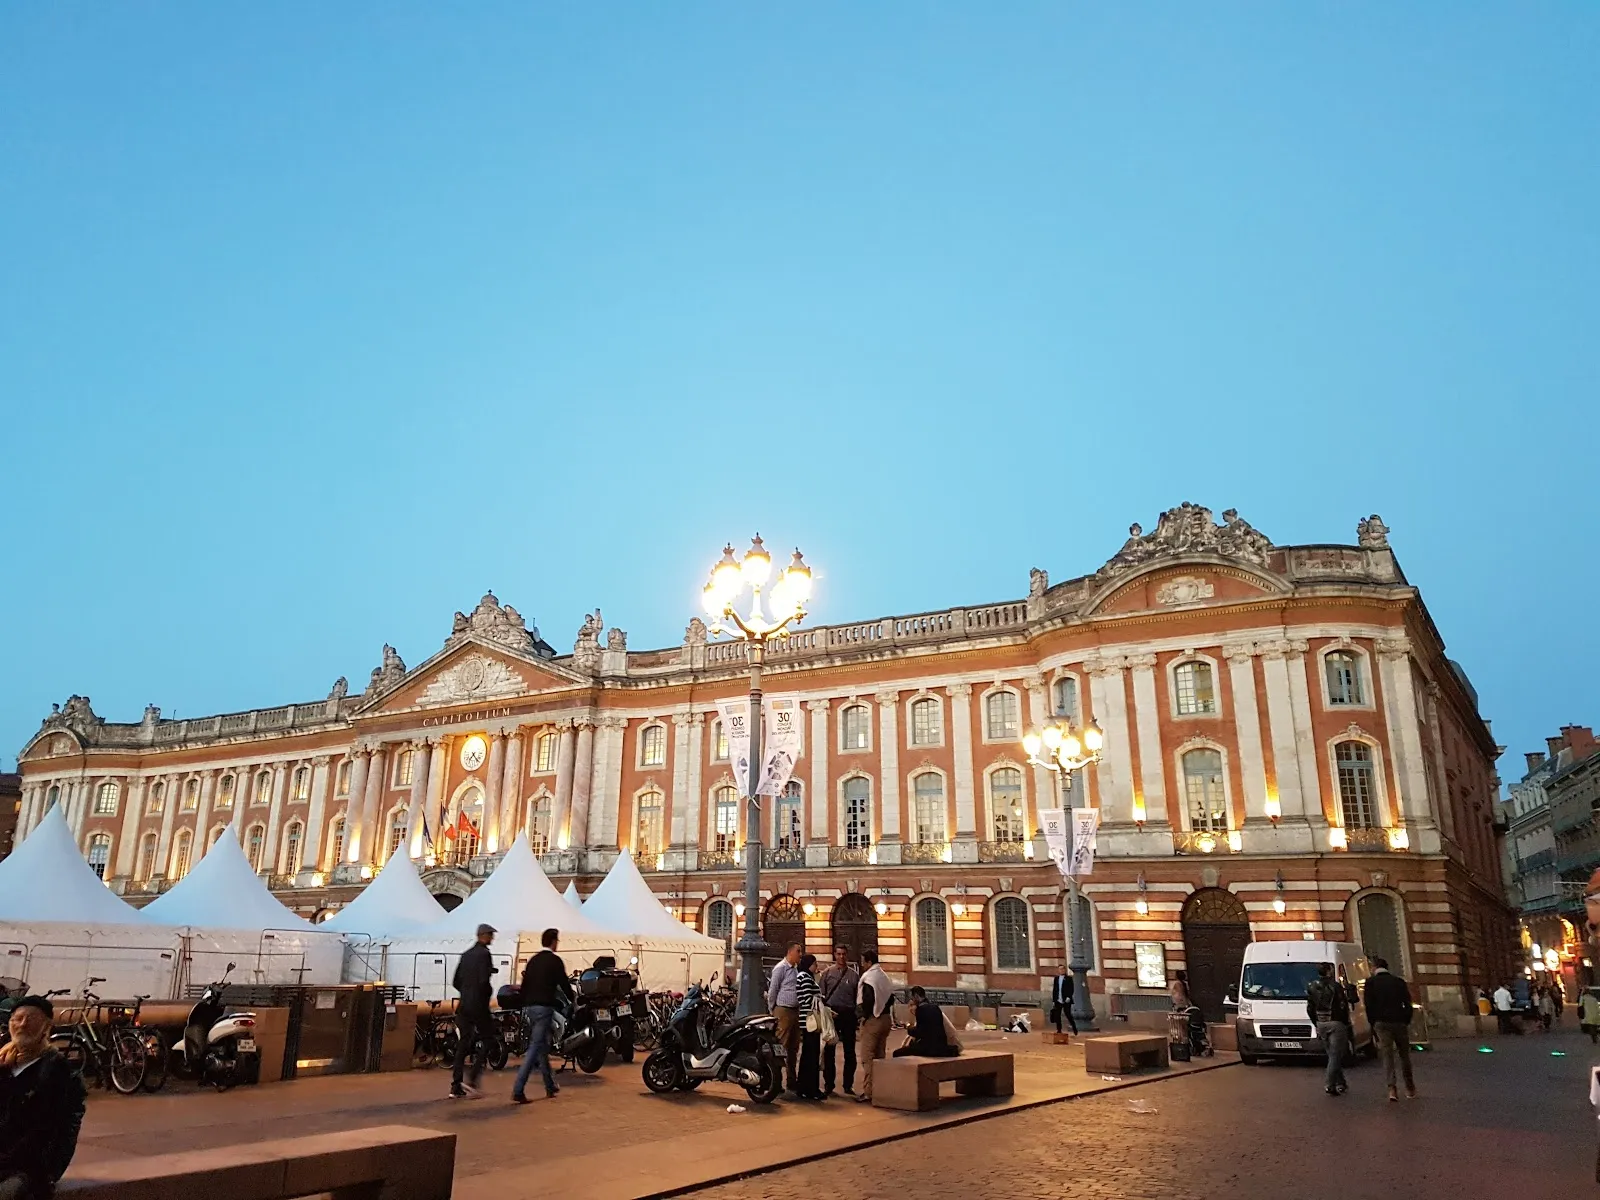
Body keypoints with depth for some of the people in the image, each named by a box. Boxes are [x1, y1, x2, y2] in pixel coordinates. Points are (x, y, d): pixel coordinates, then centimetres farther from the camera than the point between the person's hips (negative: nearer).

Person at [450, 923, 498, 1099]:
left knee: (462, 1045, 9)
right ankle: (472, 1081, -8)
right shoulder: (484, 954, -11)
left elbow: (456, 981, 15)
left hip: (464, 1005, 7)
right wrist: (489, 992, -3)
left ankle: (456, 1087, 7)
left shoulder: (466, 955, 14)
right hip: (478, 1005, -7)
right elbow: (484, 980, -20)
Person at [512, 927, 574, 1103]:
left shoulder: (533, 960, 14)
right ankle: (518, 1091, -15)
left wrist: (524, 1006, 19)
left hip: (529, 1007, 8)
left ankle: (550, 1087, 27)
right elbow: (564, 983, -1)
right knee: (535, 1047, -8)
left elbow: (525, 984, 14)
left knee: (542, 1046, 17)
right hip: (544, 1007, -7)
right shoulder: (555, 960, -5)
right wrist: (573, 999, 16)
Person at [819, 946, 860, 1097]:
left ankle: (848, 1085, 15)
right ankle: (828, 1085, 11)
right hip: (831, 1013, -1)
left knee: (850, 1051, 5)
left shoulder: (854, 974, 6)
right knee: (829, 1051, 3)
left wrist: (857, 1014, -4)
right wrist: (826, 1010, -11)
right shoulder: (827, 973, 5)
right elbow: (821, 995, 2)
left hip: (848, 1015, 1)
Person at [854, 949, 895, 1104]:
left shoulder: (868, 977, -14)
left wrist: (863, 1016, -10)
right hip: (886, 1019, 8)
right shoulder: (885, 976, 13)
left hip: (872, 1020, -8)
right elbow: (891, 997, 16)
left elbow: (867, 1000, -21)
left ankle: (868, 1092, -6)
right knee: (880, 1056, 16)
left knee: (867, 1057, -4)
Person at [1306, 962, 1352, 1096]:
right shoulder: (1335, 987, -12)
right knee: (1335, 1056, -3)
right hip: (1336, 1024, -6)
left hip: (1321, 1024, 6)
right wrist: (1347, 1024, 1)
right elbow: (1343, 1008, -11)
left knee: (1332, 1055, 16)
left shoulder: (1311, 987, 6)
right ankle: (1329, 1084, -11)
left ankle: (1340, 1083, 20)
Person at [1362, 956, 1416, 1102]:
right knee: (1404, 1054, 15)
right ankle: (1410, 1088, 21)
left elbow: (1369, 1006, -1)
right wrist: (1406, 1022, 12)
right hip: (1400, 1022, 2)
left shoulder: (1371, 982, 3)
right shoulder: (1399, 981, 10)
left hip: (1381, 1023, -2)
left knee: (1387, 1055, -2)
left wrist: (1373, 1025, 6)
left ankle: (1392, 1088, -14)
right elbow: (1407, 1004, 6)